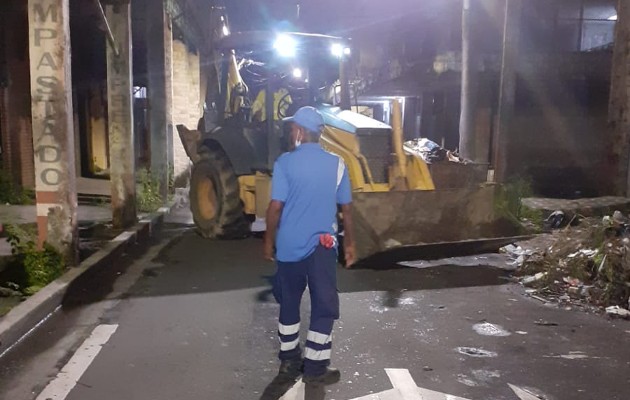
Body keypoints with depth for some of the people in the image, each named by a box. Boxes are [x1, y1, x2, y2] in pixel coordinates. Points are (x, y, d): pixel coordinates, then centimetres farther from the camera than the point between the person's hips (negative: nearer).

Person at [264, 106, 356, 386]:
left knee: (289, 302, 16)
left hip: (288, 246, 1)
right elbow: (346, 208, 3)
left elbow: (275, 207, -9)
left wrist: (269, 241, 3)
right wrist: (349, 242, 15)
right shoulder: (336, 164, -1)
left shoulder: (285, 162, -7)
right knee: (324, 306, 8)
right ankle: (315, 368, 11)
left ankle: (289, 360, 27)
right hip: (321, 246, 0)